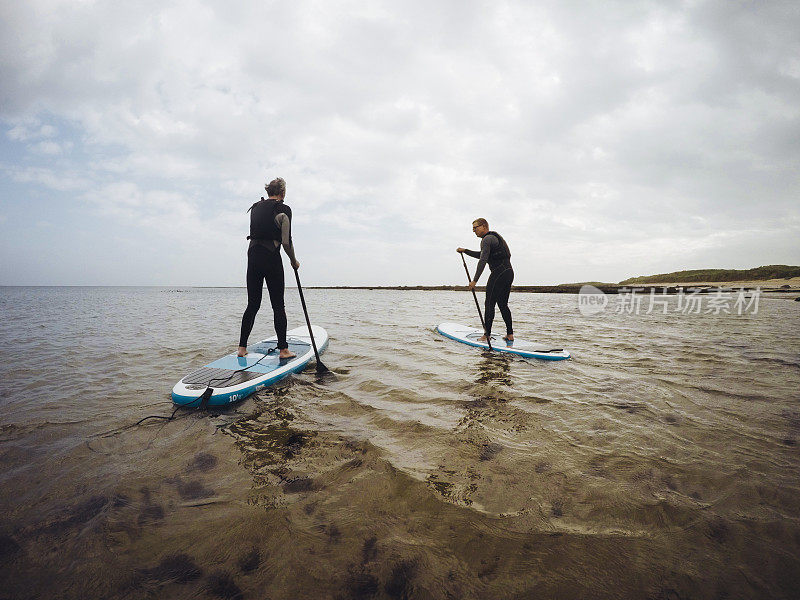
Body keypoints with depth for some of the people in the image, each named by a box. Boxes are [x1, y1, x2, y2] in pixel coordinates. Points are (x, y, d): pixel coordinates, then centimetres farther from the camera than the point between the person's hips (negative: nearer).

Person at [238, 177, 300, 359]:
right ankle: (283, 349, 5)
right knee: (278, 305, 2)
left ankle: (242, 348, 13)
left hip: (253, 256, 6)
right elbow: (286, 241, -9)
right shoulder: (283, 209, -6)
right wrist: (294, 261, 2)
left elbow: (255, 232, 14)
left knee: (252, 304, 11)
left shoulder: (255, 207, 14)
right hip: (271, 258, -5)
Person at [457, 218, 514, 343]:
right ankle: (510, 335, 14)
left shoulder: (487, 239, -8)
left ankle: (487, 335, -5)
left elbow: (483, 261, -18)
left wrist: (474, 280, -19)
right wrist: (465, 251, 29)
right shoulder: (494, 237, 24)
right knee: (503, 304, 13)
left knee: (490, 304, -5)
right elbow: (482, 255, 34)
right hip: (509, 272, 10)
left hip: (499, 273, -10)